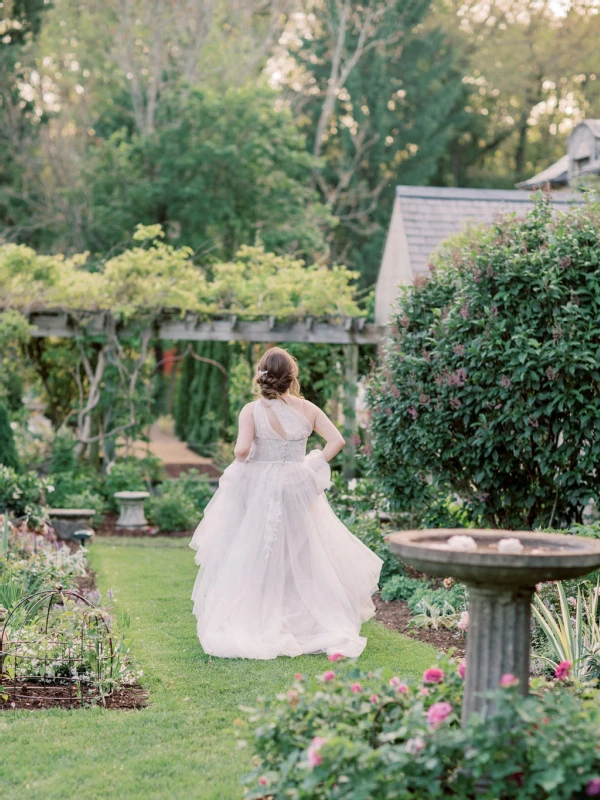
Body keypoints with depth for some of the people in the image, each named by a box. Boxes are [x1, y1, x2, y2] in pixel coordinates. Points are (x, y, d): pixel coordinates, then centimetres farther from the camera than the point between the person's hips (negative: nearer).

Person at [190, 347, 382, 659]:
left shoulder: (252, 411, -9)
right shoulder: (307, 409, 0)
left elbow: (241, 449, -20)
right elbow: (337, 440, -3)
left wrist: (241, 465, 0)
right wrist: (314, 466, 5)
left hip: (259, 491, -2)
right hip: (299, 490, 2)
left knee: (254, 561, 5)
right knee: (302, 559, 13)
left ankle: (245, 630, 5)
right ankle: (318, 626, 16)